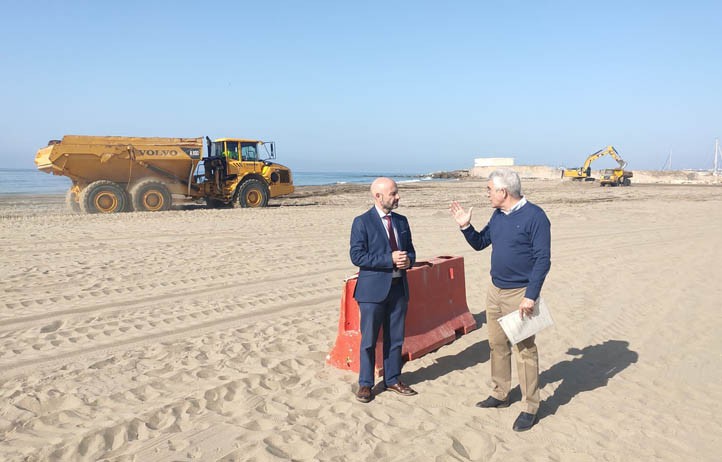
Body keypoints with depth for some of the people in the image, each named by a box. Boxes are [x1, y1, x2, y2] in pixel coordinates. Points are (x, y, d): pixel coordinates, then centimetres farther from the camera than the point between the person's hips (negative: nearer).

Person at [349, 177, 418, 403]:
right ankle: (365, 384, 19)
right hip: (373, 289, -5)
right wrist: (390, 260, -20)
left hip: (399, 287, 5)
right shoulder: (362, 222, -8)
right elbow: (357, 256, -15)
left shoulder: (401, 221, 10)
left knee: (395, 339, 14)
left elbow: (410, 250, 17)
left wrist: (408, 260, -8)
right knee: (369, 340, 5)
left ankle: (393, 380, 29)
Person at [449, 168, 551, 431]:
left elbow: (543, 259, -17)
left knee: (524, 349, -1)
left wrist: (531, 296, -20)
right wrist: (465, 226, 2)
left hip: (520, 294, -8)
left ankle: (530, 408, 12)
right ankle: (500, 395, 31)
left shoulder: (534, 216, -15)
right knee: (497, 344, 16)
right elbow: (480, 243, 19)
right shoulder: (498, 216, 8)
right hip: (495, 290, 8)